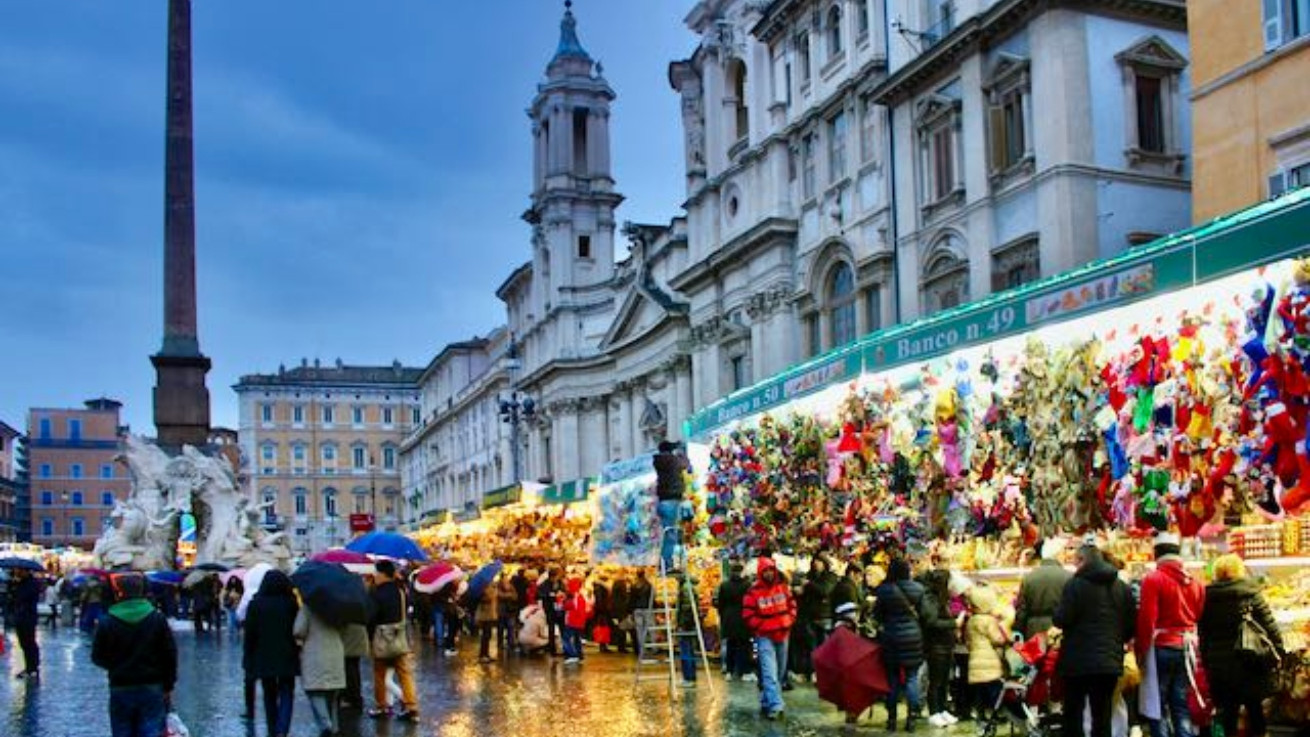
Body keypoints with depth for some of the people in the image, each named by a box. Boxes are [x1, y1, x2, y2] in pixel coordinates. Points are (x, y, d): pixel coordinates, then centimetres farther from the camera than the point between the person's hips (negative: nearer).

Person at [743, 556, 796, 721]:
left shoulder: (783, 587, 4)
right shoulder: (754, 592, -10)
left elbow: (792, 605, 12)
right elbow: (748, 614, -9)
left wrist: (789, 622, 0)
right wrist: (761, 627, -11)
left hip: (782, 635, 6)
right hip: (765, 637, -6)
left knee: (780, 672, 13)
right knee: (770, 672, -16)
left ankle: (766, 702, 27)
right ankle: (775, 706, -24)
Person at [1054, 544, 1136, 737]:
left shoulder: (1076, 584, -10)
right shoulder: (1122, 587, 9)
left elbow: (1060, 620, -15)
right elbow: (1131, 625, 10)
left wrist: (1058, 613, 6)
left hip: (1079, 660, -5)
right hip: (1110, 660, 5)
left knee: (1074, 712, 5)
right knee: (1102, 714, 9)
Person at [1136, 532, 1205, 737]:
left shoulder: (1153, 579, -9)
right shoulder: (1195, 583, 9)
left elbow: (1146, 620, -14)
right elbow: (1200, 619, 12)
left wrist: (1141, 651, -6)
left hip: (1161, 648, -5)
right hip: (1186, 649, 5)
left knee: (1157, 706, 2)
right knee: (1181, 706, 11)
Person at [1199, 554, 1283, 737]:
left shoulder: (1207, 596, 1)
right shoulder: (1250, 593, -5)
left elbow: (1202, 632, 5)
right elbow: (1269, 626, -6)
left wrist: (1206, 660, 11)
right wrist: (1278, 651, 1)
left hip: (1218, 662, 2)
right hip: (1248, 661, -2)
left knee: (1228, 708, 8)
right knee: (1255, 707, 9)